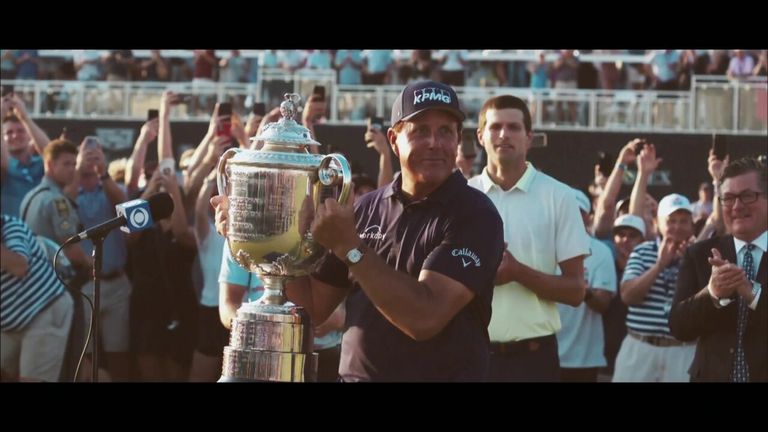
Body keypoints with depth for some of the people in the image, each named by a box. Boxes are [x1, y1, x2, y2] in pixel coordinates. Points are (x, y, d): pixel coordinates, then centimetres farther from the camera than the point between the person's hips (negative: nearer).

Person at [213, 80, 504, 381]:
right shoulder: (367, 208, 4)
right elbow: (314, 305, 7)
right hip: (354, 374, 5)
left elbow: (424, 318, -23)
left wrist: (349, 246, -25)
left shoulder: (474, 215, -13)